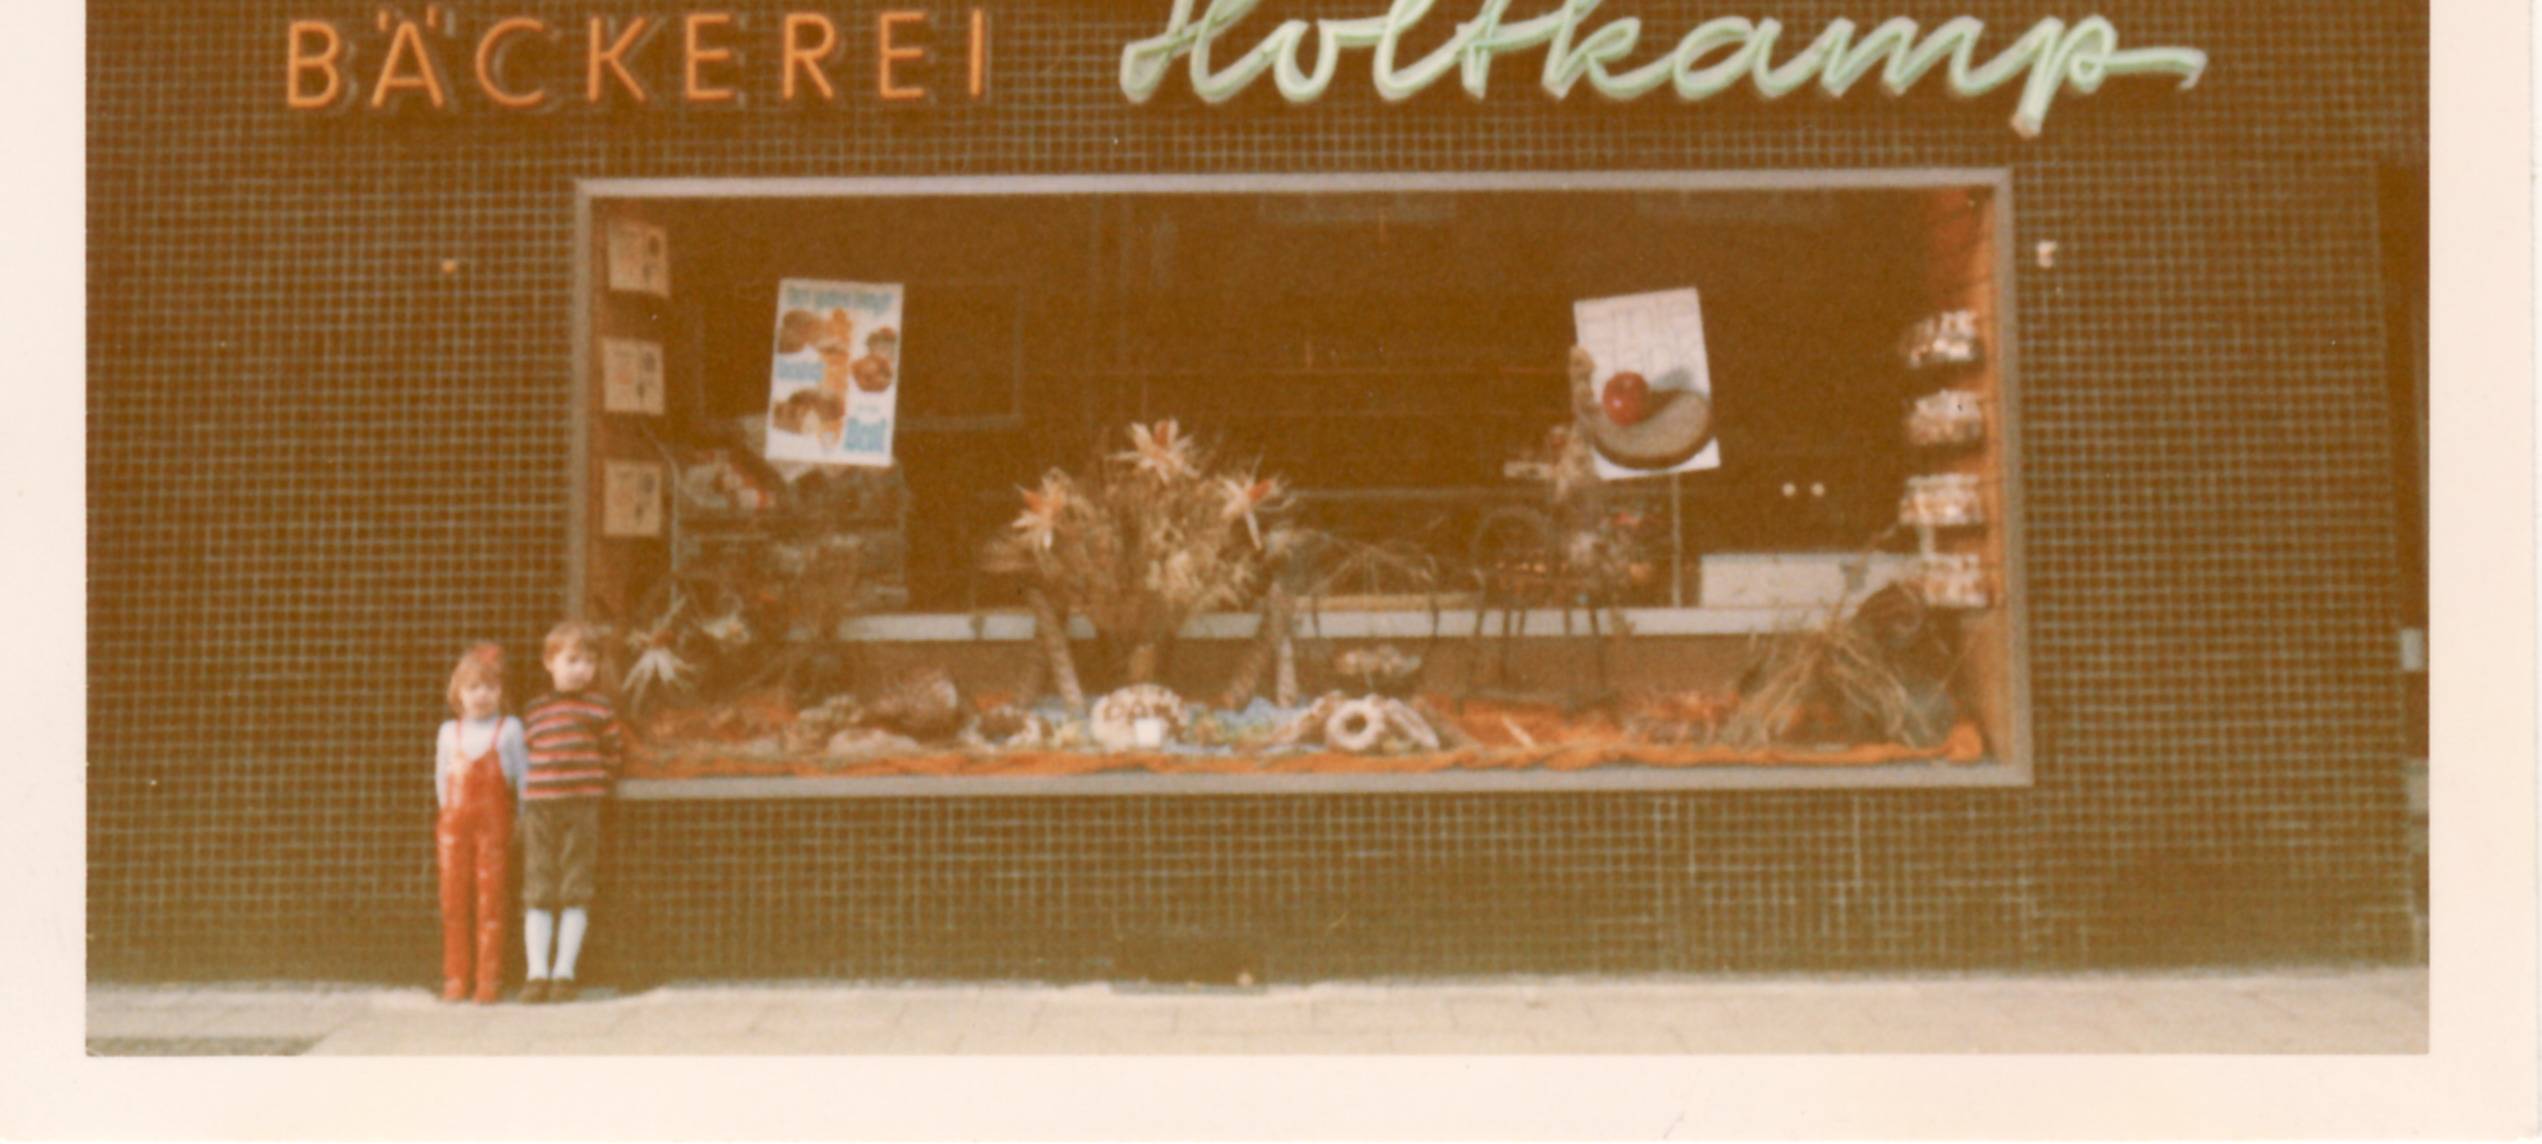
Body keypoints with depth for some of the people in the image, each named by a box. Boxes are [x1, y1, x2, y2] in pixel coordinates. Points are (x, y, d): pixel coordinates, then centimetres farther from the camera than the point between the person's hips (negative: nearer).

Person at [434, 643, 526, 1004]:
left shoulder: (509, 729, 3)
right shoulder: (449, 732, 12)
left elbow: (524, 775, 4)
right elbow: (441, 779, 17)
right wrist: (447, 813, 11)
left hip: (493, 822, -3)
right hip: (454, 823, 3)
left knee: (490, 901, -3)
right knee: (454, 901, 3)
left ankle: (489, 978, -1)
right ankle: (456, 977, 10)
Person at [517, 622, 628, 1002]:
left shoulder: (600, 708, 3)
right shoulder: (534, 710, 9)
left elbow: (613, 753, 9)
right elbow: (525, 755, 16)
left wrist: (596, 786, 1)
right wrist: (521, 808, 10)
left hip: (582, 807, -2)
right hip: (538, 806, 2)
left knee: (575, 892, 0)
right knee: (537, 892, 1)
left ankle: (564, 971, 5)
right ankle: (537, 972, 3)